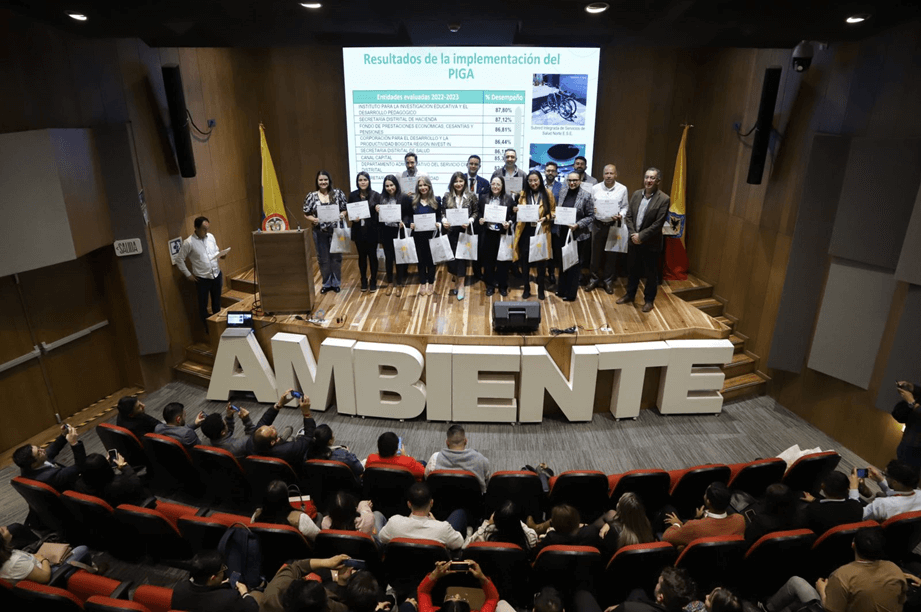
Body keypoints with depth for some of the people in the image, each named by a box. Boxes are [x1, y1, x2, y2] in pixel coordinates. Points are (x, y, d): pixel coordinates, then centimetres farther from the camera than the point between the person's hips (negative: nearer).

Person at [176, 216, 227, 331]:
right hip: (202, 279, -5)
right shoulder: (188, 243, -14)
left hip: (217, 275, 5)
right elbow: (179, 260, -6)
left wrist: (221, 255, -7)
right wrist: (188, 275, -7)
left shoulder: (211, 237, 1)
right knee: (203, 305, 8)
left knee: (217, 303, 18)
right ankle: (207, 328, 23)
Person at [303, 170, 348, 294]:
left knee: (336, 257, 7)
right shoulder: (311, 196, 1)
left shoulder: (338, 193, 0)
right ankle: (326, 284, 22)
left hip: (336, 230, 0)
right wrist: (313, 219, -15)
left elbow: (345, 209, 5)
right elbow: (306, 213, 4)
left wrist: (342, 214, -16)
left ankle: (336, 283, 22)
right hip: (320, 232, 1)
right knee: (323, 259, 8)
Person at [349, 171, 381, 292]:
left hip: (372, 231, -2)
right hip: (359, 231, 2)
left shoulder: (376, 195, -5)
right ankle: (363, 281, 25)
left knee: (372, 255, 6)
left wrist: (379, 210, -24)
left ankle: (373, 282, 19)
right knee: (362, 256, 11)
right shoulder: (352, 195, 1)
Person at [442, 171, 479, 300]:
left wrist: (469, 221, -15)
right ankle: (458, 279, 27)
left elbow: (475, 213, 2)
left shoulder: (472, 196, 0)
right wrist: (444, 221, -12)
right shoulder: (447, 197, 4)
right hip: (451, 231, 2)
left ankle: (461, 285, 11)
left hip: (465, 231, -2)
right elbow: (443, 213, 8)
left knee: (462, 256, 0)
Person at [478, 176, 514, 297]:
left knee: (502, 260, 5)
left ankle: (502, 286, 18)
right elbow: (479, 214, 11)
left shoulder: (509, 200, 1)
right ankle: (490, 285, 20)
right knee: (488, 260, 7)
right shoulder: (483, 198, 6)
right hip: (488, 234, 2)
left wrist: (509, 223, -16)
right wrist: (480, 220, -10)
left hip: (503, 234, -1)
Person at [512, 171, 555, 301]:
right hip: (525, 232, 1)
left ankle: (540, 288, 21)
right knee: (525, 260, 4)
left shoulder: (547, 194, 0)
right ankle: (526, 288, 19)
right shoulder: (523, 194, 5)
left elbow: (553, 212, 4)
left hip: (541, 232, -1)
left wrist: (546, 218, -14)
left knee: (541, 260, 6)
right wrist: (515, 211, -9)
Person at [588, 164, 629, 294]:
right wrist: (592, 210, -18)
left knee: (611, 254, 8)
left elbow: (625, 207, 2)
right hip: (598, 224, 1)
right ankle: (594, 279, 23)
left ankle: (608, 281, 21)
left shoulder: (622, 189, -3)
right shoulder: (595, 188, -2)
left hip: (614, 225, 0)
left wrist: (620, 215, -17)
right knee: (596, 252, 8)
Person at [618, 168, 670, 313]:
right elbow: (629, 215, 3)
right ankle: (630, 295, 33)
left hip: (651, 243, -5)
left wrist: (641, 236, -17)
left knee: (651, 273, 8)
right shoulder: (636, 194, 3)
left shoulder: (664, 199, -13)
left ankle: (649, 300, 23)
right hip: (634, 240, 5)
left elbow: (658, 224, -17)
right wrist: (633, 234, -10)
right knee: (633, 270, 17)